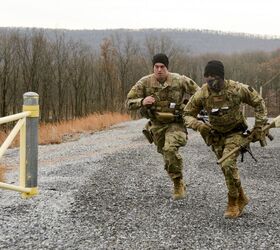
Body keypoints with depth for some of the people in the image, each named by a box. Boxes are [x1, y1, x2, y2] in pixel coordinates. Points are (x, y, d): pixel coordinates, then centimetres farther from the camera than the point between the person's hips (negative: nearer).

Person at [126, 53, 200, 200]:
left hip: (176, 123, -3)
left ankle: (178, 182, -13)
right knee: (167, 155, 15)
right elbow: (129, 102, -10)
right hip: (157, 125, 4)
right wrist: (142, 102, -30)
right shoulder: (145, 83, -11)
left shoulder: (179, 80, -15)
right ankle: (179, 186, 38)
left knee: (170, 149, -29)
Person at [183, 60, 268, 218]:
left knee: (228, 165, -22)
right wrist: (198, 125, -28)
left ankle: (233, 203, -5)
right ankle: (242, 199, 31)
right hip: (216, 135, 4)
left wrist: (259, 127, -10)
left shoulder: (237, 89, -23)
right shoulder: (201, 94, -17)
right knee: (227, 168, 8)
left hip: (235, 132, -4)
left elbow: (258, 102, -8)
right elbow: (187, 114, -7)